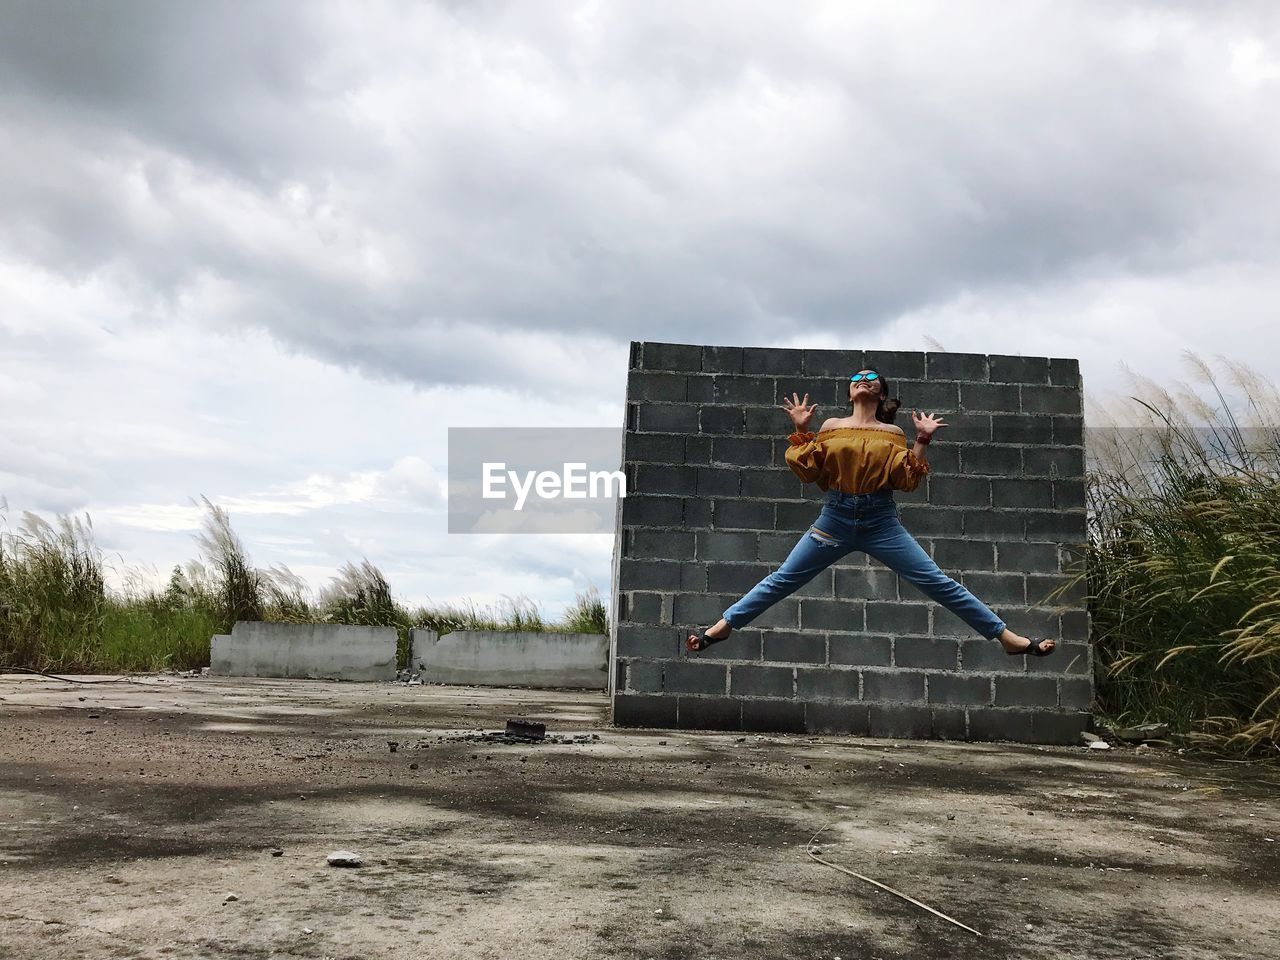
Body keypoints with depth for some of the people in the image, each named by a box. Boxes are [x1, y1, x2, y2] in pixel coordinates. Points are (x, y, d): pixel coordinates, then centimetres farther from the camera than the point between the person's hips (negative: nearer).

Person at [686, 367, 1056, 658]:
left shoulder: (893, 432, 6)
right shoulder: (831, 426, 7)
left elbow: (906, 480, -4)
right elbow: (808, 472, 2)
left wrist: (922, 440, -9)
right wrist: (800, 430, -2)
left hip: (882, 521, -1)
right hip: (835, 518, 1)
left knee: (938, 583, -4)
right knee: (781, 580, 4)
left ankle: (1007, 637, 1)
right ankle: (722, 626, 14)